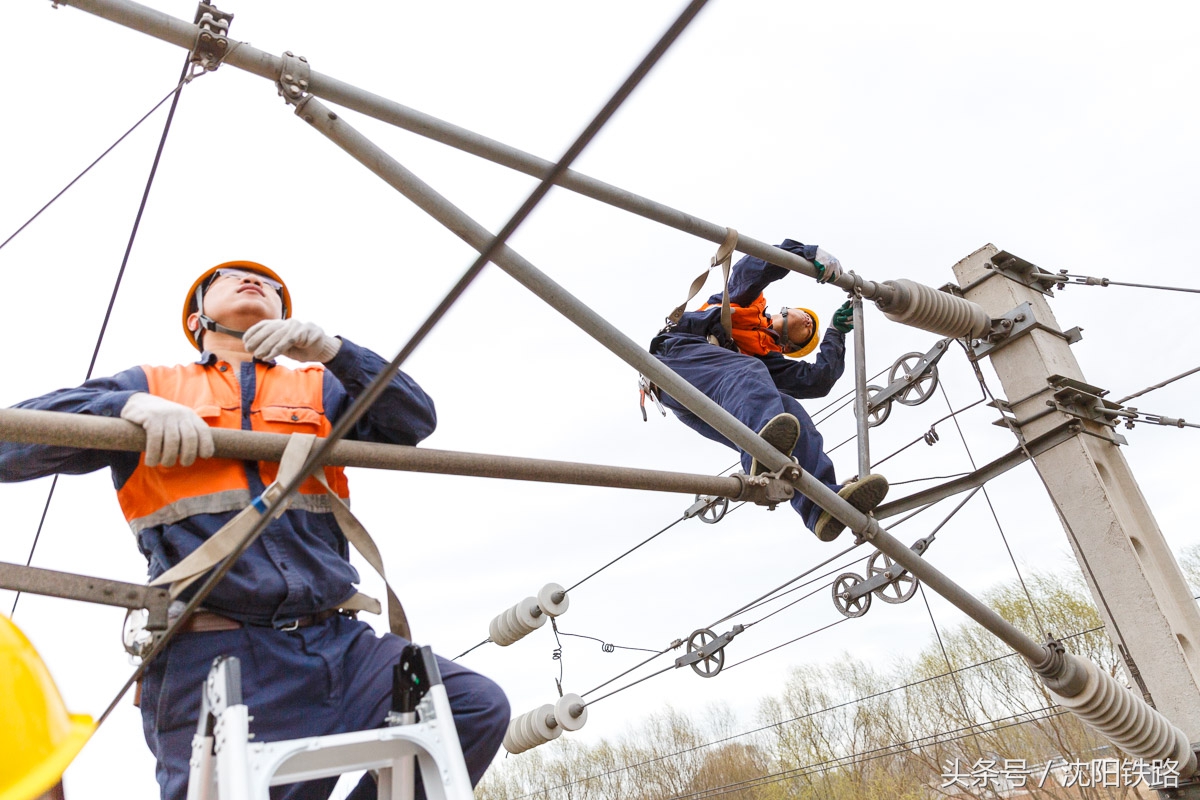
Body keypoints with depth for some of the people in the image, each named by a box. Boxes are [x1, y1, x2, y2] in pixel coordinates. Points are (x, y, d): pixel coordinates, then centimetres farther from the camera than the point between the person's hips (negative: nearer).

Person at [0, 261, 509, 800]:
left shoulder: (318, 389, 21)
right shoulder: (151, 386, 18)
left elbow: (415, 420, 4)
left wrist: (329, 350, -10)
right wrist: (131, 406, -12)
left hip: (337, 644, 2)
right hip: (211, 657, -2)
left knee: (479, 707, -14)